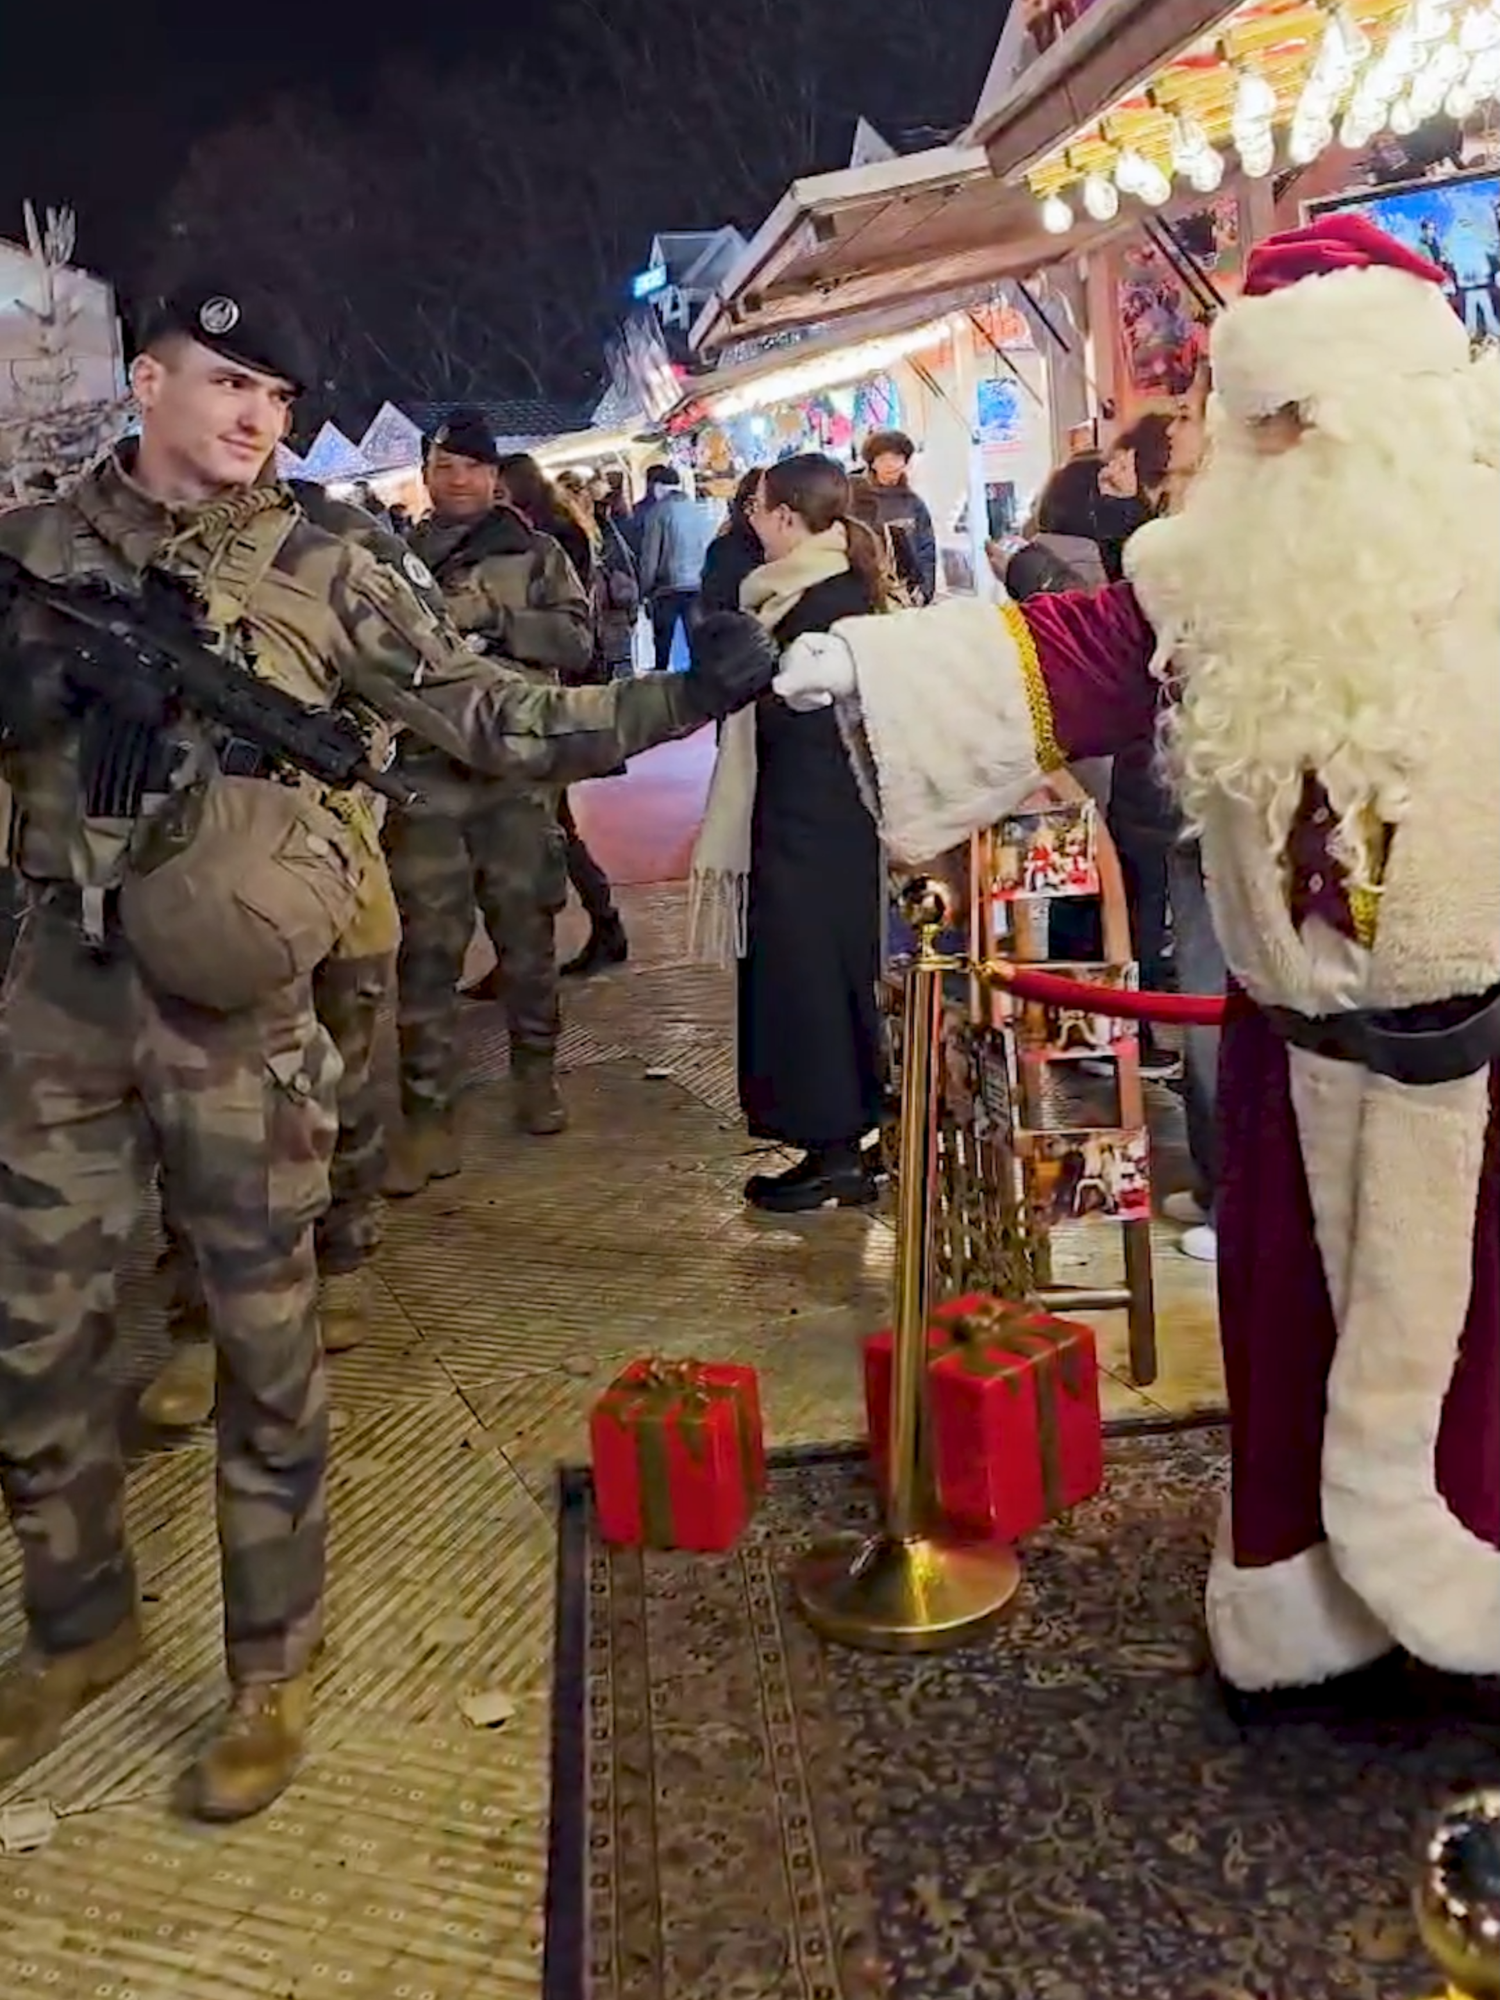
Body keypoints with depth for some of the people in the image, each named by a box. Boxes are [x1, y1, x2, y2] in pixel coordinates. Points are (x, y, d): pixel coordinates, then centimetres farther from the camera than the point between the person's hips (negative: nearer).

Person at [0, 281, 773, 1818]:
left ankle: (271, 1666, 22)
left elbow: (497, 720, -3)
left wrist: (685, 695, -14)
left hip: (235, 1000, -2)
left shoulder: (321, 575, 1)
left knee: (265, 1342, 4)